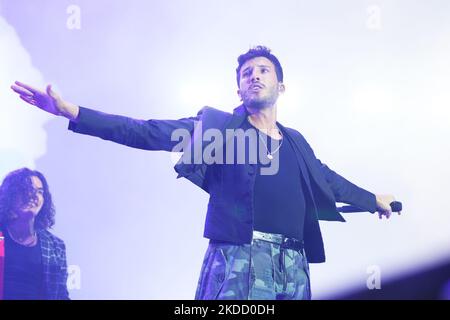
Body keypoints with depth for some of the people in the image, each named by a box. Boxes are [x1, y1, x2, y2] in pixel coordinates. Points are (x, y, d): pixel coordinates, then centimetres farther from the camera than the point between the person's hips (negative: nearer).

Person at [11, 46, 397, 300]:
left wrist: (373, 199, 50)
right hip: (239, 259, -5)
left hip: (293, 264, 5)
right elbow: (151, 133, -6)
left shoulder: (295, 141, 19)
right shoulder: (219, 126, 4)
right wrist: (74, 113, -15)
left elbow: (327, 179, 36)